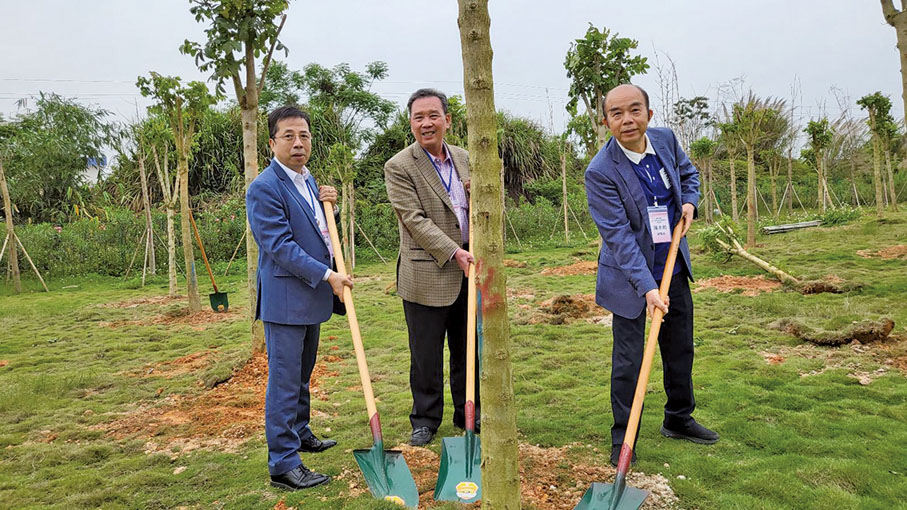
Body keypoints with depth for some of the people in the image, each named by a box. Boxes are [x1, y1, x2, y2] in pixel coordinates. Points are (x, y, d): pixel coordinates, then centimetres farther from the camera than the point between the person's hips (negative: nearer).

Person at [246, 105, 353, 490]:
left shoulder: (307, 179, 13)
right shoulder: (264, 188, -16)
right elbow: (279, 245, -21)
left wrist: (326, 203, 3)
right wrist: (327, 275, -23)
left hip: (312, 296, 9)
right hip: (285, 300, -9)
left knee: (302, 374, 22)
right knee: (284, 380, -4)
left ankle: (300, 434, 38)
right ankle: (283, 464, 4)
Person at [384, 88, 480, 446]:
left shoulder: (463, 159, 10)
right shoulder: (399, 167, -8)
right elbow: (415, 220, -15)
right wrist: (454, 252, -22)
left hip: (467, 272, 5)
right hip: (427, 275, -5)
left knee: (467, 349, 15)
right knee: (426, 354, 6)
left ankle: (468, 413, 31)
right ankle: (425, 419, 23)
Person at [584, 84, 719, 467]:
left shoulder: (666, 139, -3)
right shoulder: (600, 172, -22)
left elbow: (688, 172, 19)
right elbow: (618, 236, -24)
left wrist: (689, 202, -2)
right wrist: (647, 287, -29)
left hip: (674, 269, 6)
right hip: (629, 277, -6)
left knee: (681, 349, 18)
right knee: (628, 360, -1)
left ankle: (678, 419, 39)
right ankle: (622, 438, 17)